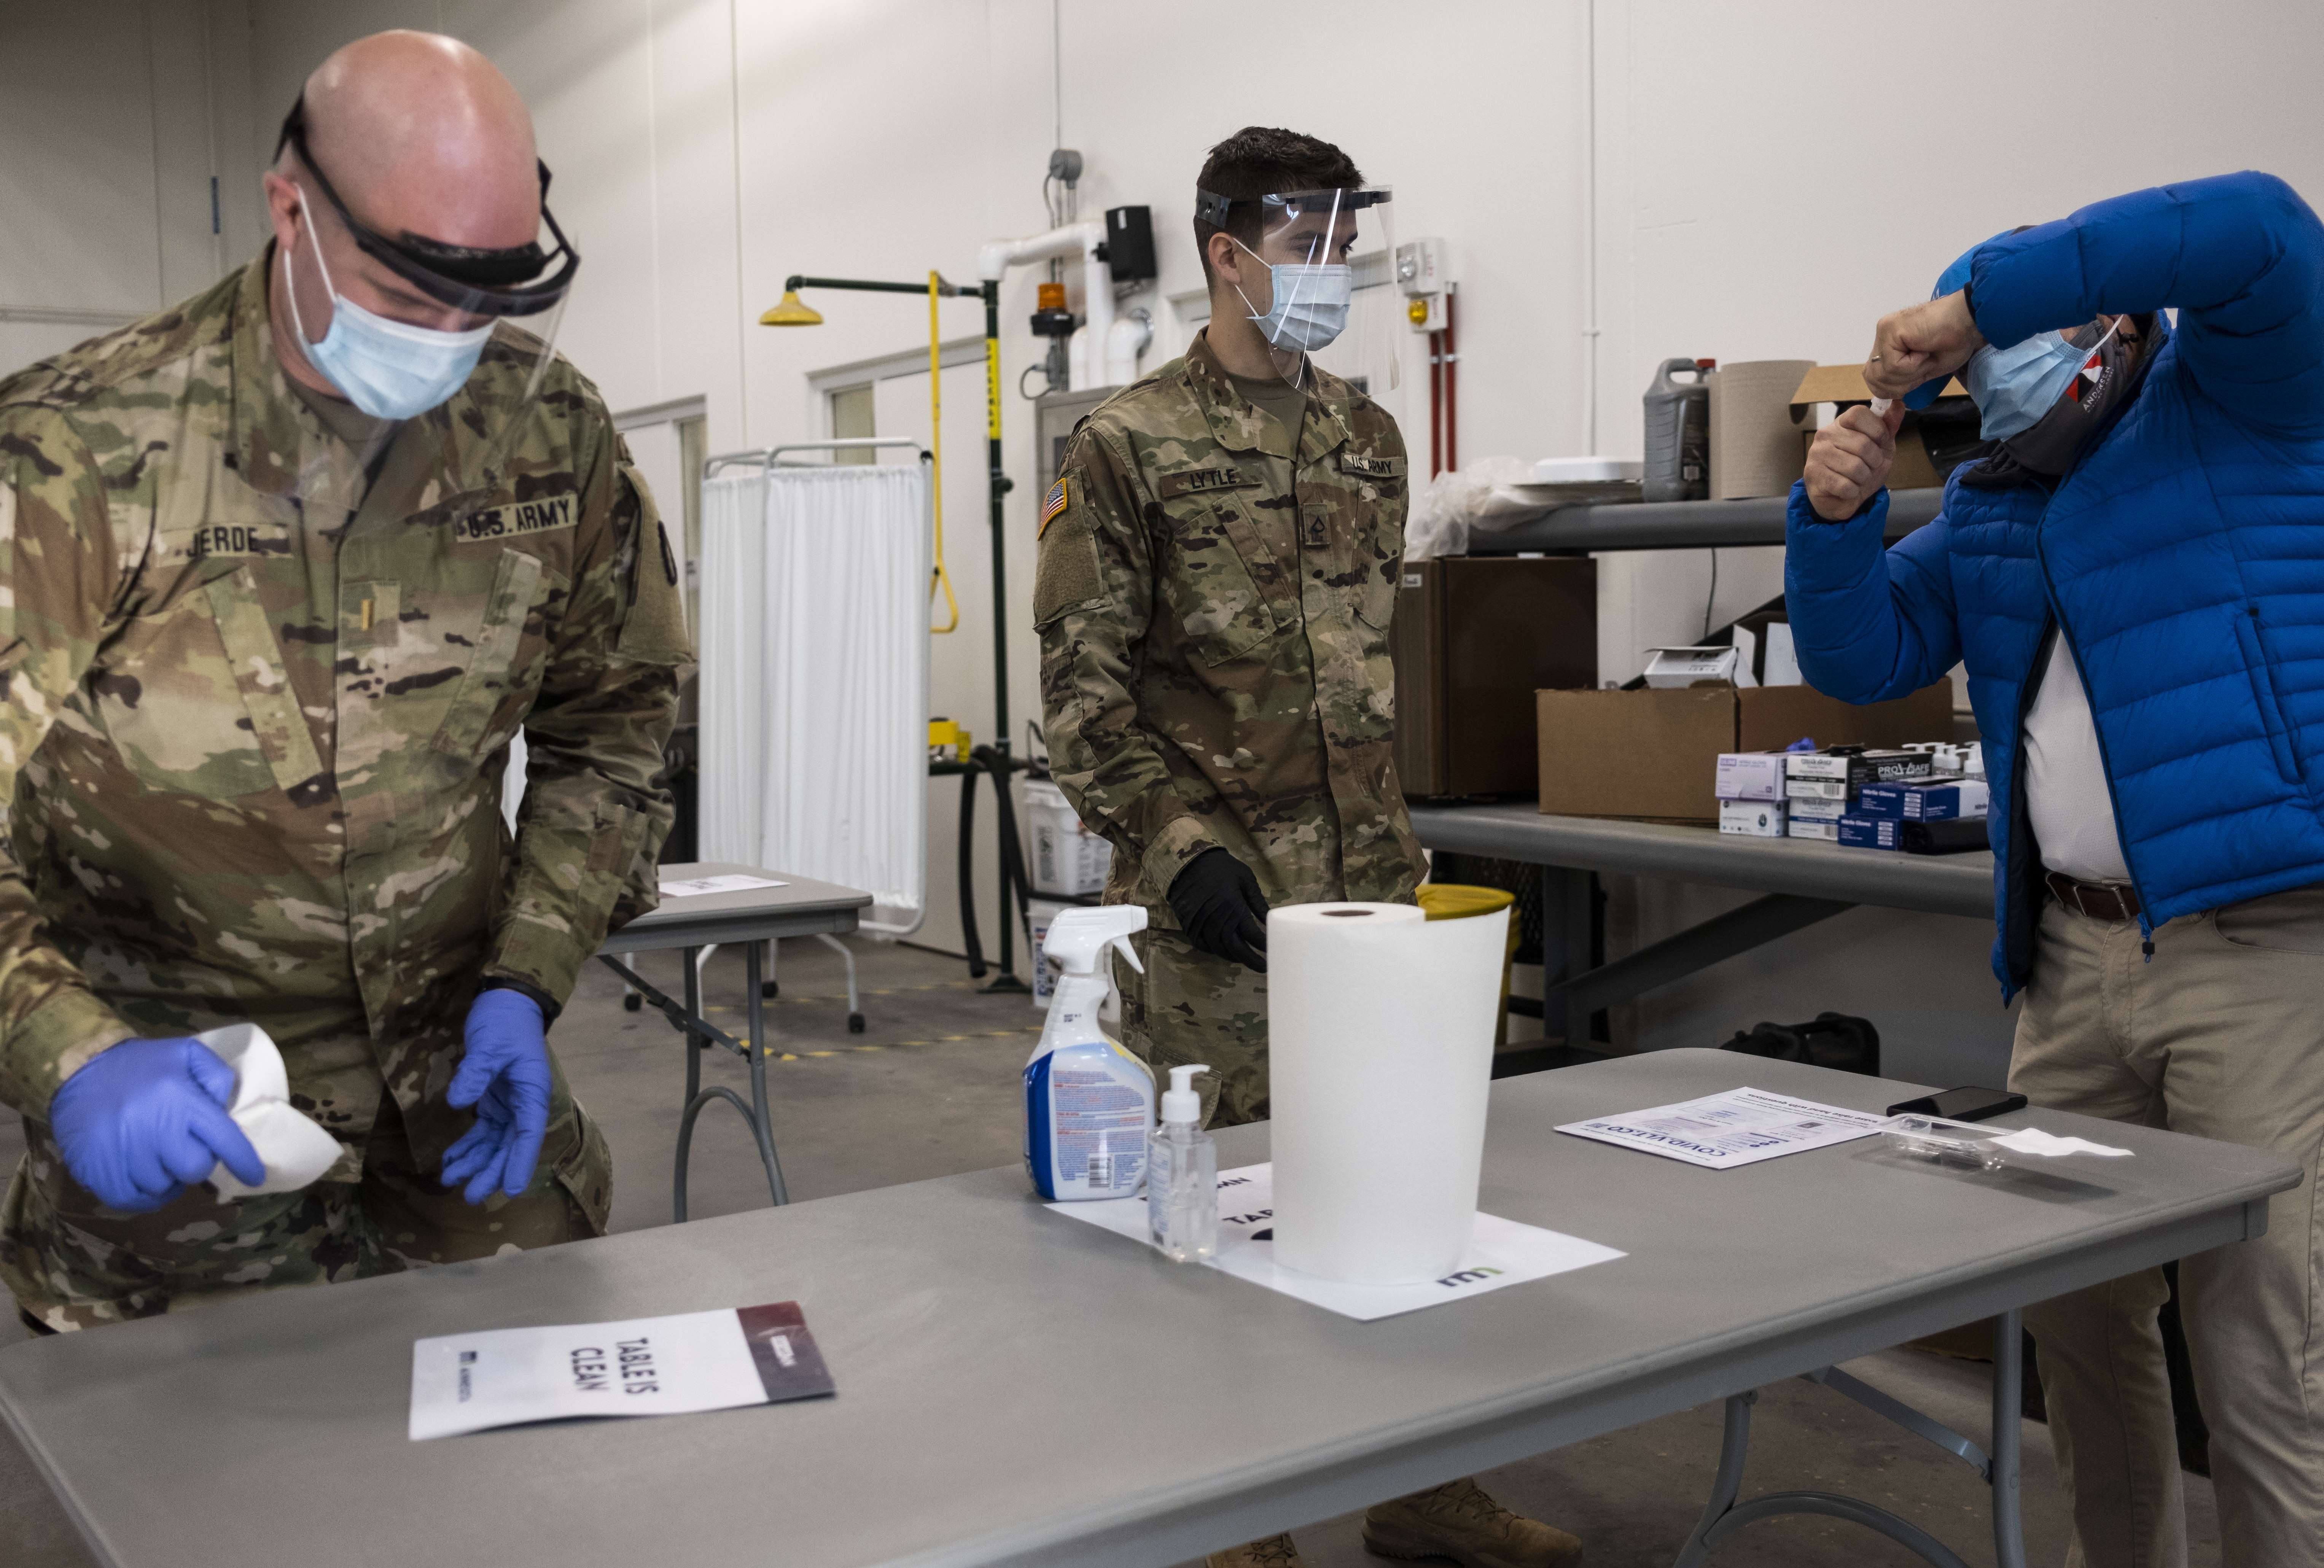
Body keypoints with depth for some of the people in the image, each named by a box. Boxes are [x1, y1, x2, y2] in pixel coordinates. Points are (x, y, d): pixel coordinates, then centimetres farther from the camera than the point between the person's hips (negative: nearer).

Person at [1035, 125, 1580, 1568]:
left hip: (1371, 878, 6)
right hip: (1219, 898, -5)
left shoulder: (1368, 438, 14)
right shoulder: (1131, 445, -4)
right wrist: (1180, 847, -16)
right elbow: (1083, 685, -7)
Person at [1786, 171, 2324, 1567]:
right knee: (2077, 1316, 15)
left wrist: (1977, 299, -15)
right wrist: (1836, 520, -2)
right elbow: (1862, 657, 16)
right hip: (2074, 952, 7)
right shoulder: (1986, 514, 19)